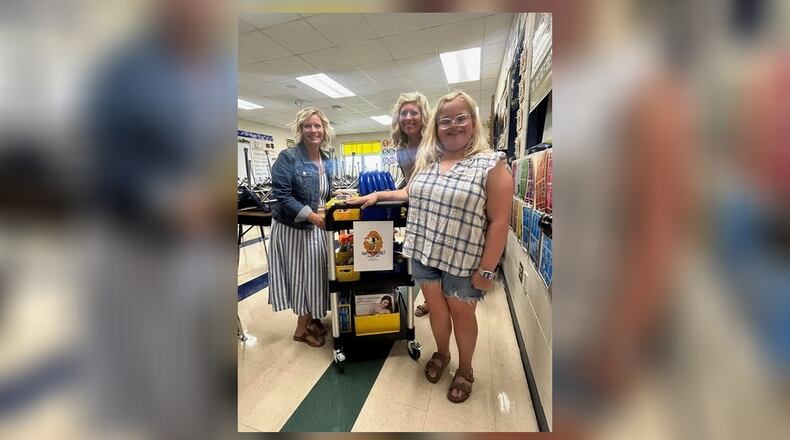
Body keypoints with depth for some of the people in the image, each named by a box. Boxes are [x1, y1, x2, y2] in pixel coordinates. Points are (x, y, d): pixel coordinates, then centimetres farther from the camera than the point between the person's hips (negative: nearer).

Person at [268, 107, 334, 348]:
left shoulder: (327, 162, 7)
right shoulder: (288, 157, -13)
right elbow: (281, 194, -19)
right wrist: (310, 215, -26)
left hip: (318, 227, 6)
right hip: (293, 228, -6)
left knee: (316, 273, 14)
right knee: (301, 274, 4)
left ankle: (312, 319, 34)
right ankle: (302, 329, 23)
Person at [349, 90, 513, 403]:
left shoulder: (491, 164, -12)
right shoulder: (427, 161, 5)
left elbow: (499, 221, -14)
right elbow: (412, 193, 21)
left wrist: (486, 270, -15)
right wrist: (378, 195, 11)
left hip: (463, 260, -4)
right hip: (423, 254, 5)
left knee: (461, 314, 14)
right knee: (436, 308, 19)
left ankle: (465, 369, 39)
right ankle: (441, 354, 46)